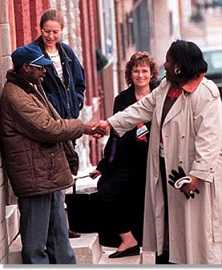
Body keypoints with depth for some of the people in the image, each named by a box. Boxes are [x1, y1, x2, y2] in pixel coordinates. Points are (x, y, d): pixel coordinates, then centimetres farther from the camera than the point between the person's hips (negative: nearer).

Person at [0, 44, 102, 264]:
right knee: (35, 245, -2)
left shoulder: (31, 88, 15)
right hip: (35, 178, -11)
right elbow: (48, 128, -22)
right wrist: (82, 127, -10)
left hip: (49, 175, 11)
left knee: (59, 237, 19)